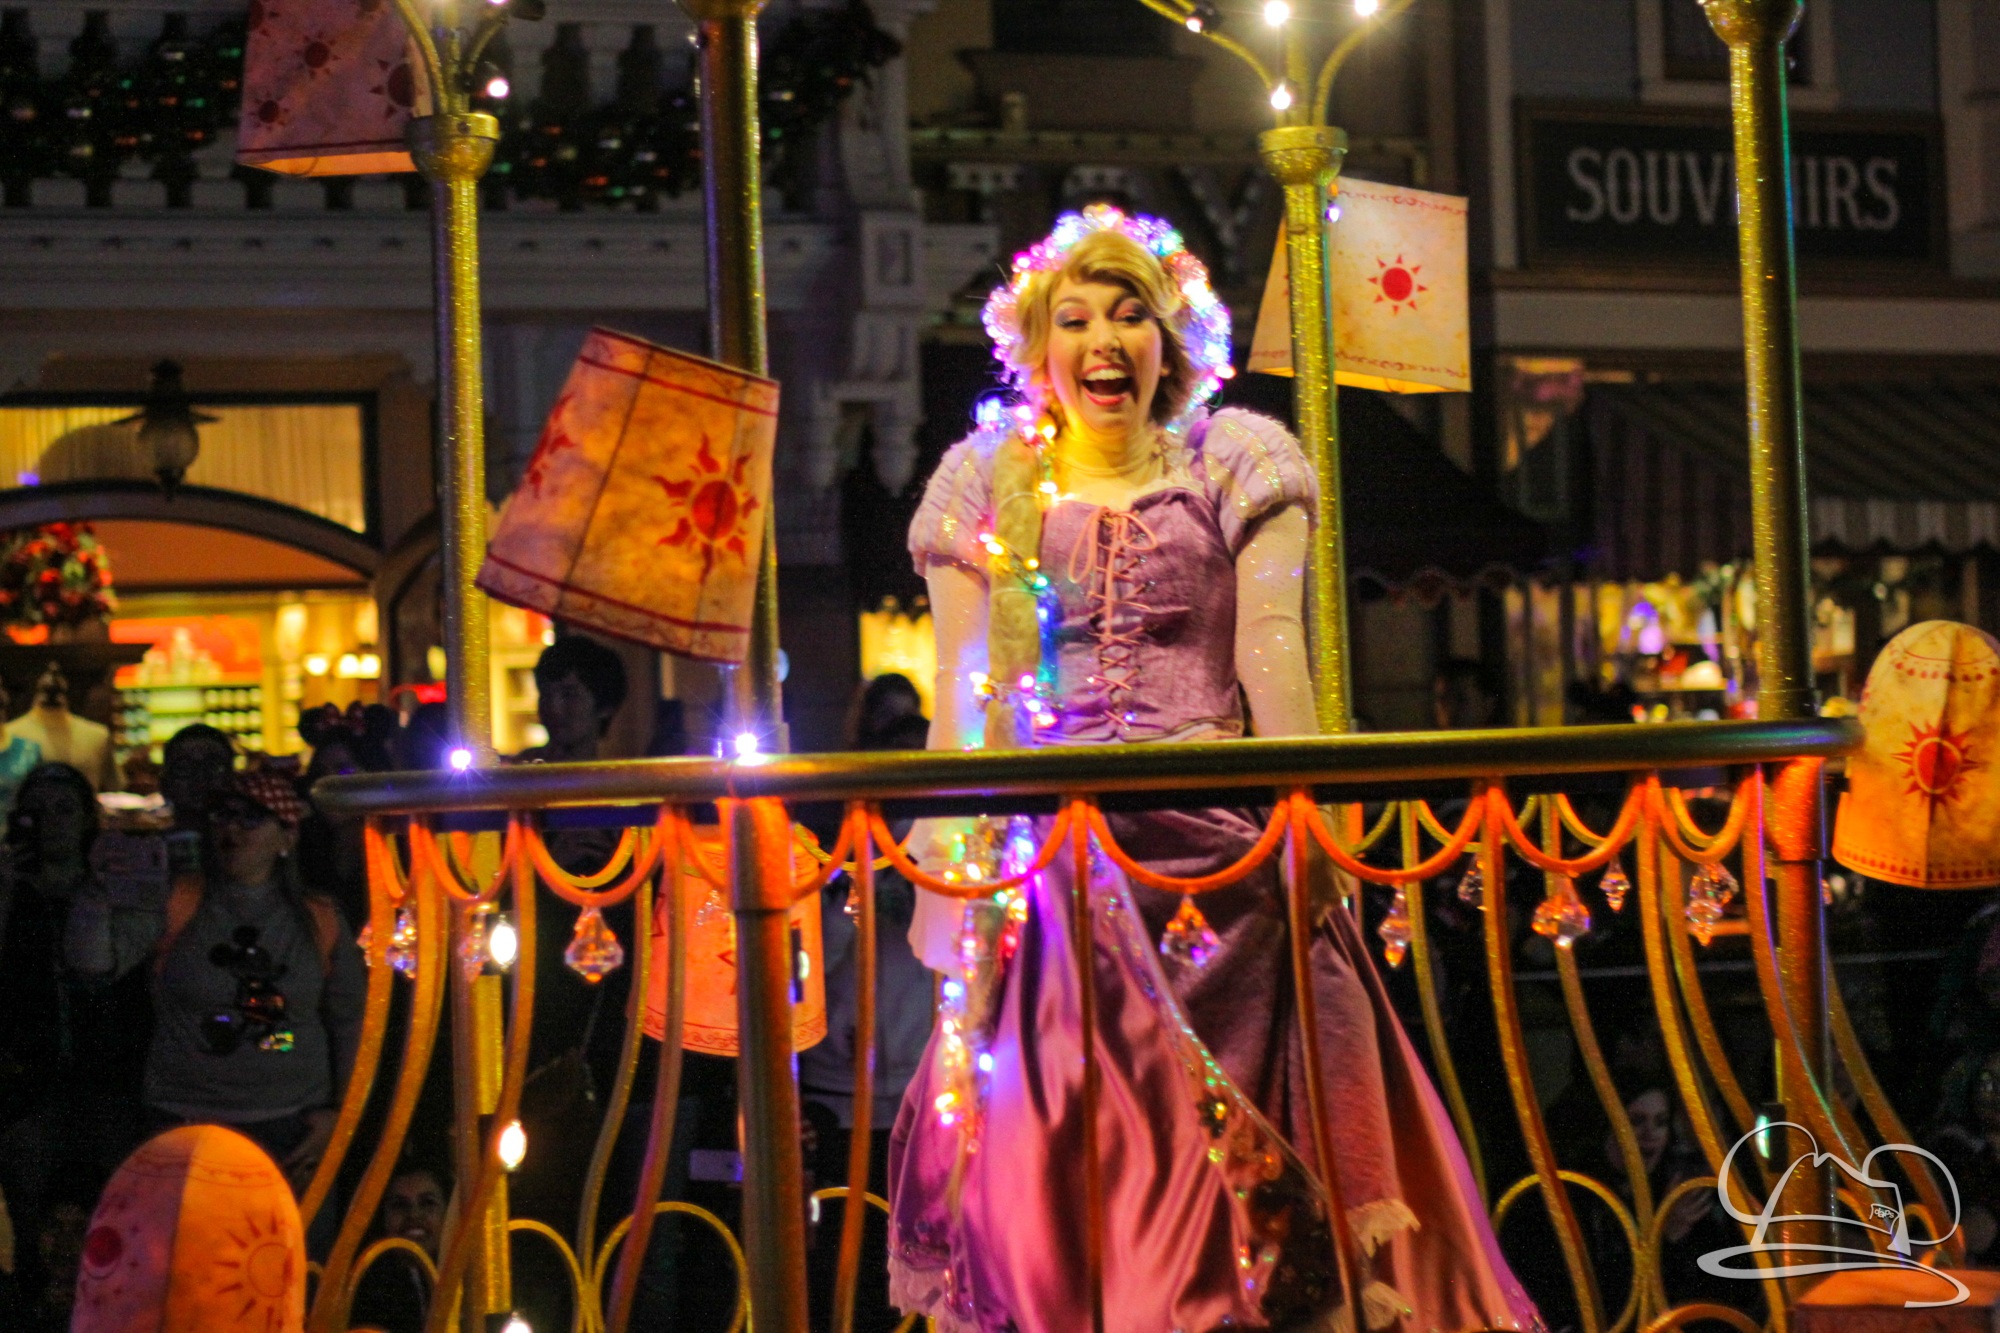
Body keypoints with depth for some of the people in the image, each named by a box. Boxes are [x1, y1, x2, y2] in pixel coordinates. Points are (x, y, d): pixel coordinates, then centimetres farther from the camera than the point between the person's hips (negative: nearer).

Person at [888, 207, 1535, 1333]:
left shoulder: (1235, 459, 11)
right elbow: (964, 688, 9)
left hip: (1214, 836, -1)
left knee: (1230, 1108, -6)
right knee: (1050, 1121, -7)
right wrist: (954, 851, 0)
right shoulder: (987, 481, 14)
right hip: (1047, 847, 1)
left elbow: (1270, 651, 0)